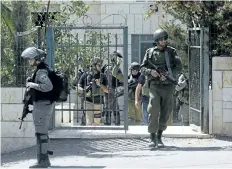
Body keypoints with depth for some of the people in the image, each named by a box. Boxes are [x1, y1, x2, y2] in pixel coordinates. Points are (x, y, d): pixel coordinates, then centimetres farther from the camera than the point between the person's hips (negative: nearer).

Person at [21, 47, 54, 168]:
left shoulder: (41, 71, -18)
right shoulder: (44, 68, 13)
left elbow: (48, 86, -32)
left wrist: (33, 84, -22)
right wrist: (32, 86, 16)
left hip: (42, 105, -10)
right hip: (47, 104, 10)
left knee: (41, 133, -8)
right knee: (43, 133, 15)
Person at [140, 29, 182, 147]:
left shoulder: (171, 52, 8)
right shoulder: (150, 52, 7)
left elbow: (179, 67, 3)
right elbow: (142, 68, 7)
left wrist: (167, 74, -12)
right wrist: (150, 71, -14)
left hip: (168, 85, 1)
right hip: (155, 85, -1)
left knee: (165, 112, 2)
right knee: (154, 110, -15)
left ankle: (159, 136, 13)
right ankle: (152, 134, -4)